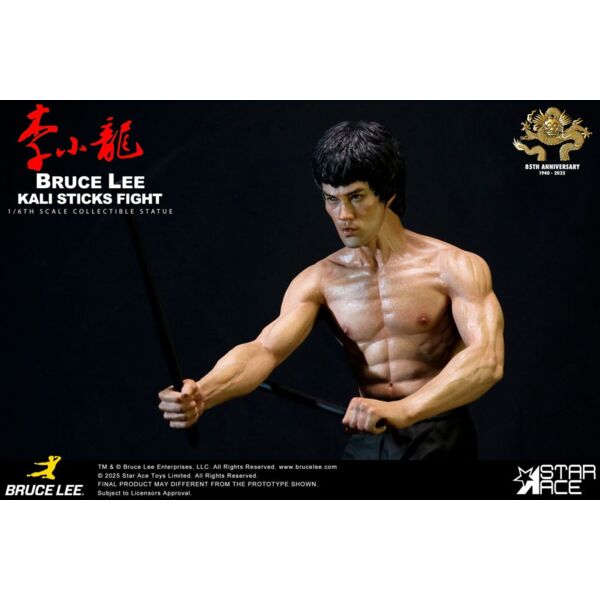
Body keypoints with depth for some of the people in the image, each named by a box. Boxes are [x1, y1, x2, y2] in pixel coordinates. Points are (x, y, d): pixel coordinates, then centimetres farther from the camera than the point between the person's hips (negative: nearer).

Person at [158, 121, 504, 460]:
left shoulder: (453, 267, -8)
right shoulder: (320, 280, 1)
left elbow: (487, 360, -20)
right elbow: (266, 348, -12)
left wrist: (402, 410, -35)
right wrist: (202, 393, -31)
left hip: (441, 439, -1)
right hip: (367, 441, 2)